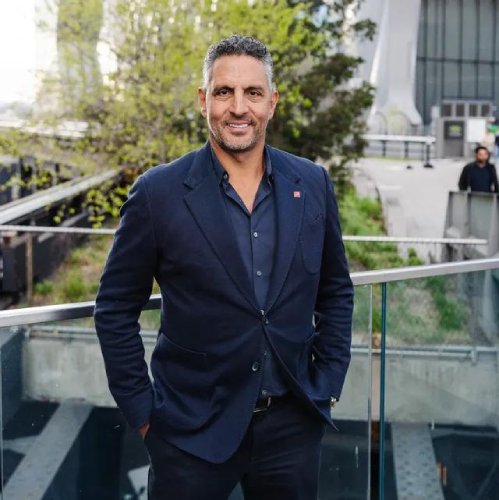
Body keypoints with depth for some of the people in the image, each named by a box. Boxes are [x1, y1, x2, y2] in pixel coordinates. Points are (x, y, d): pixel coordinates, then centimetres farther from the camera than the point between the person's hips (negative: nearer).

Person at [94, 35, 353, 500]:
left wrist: (328, 383, 5)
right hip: (192, 428, -2)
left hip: (293, 424, 3)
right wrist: (142, 410, -5)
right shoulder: (158, 192, -9)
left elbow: (335, 291, 11)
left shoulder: (313, 184, 1)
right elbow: (115, 309, -3)